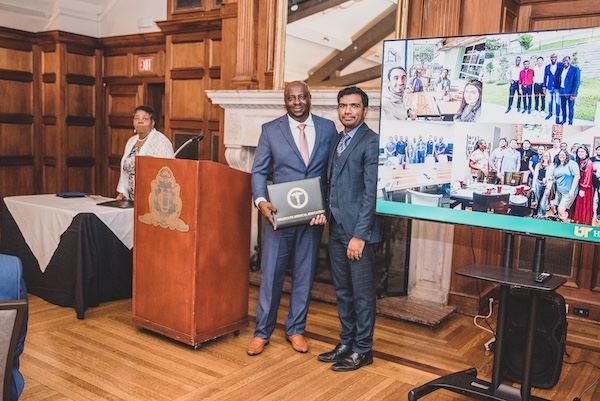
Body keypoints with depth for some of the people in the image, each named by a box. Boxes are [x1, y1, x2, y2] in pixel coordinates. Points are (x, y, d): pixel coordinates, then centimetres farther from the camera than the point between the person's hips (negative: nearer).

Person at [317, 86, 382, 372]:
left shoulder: (371, 142, -11)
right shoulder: (337, 141, 15)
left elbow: (372, 193, -16)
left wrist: (359, 235, -19)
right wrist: (328, 219, 10)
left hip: (359, 230, -8)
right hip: (337, 229, 8)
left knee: (362, 293, 4)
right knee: (343, 291, 17)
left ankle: (362, 351, 17)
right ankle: (346, 343, 30)